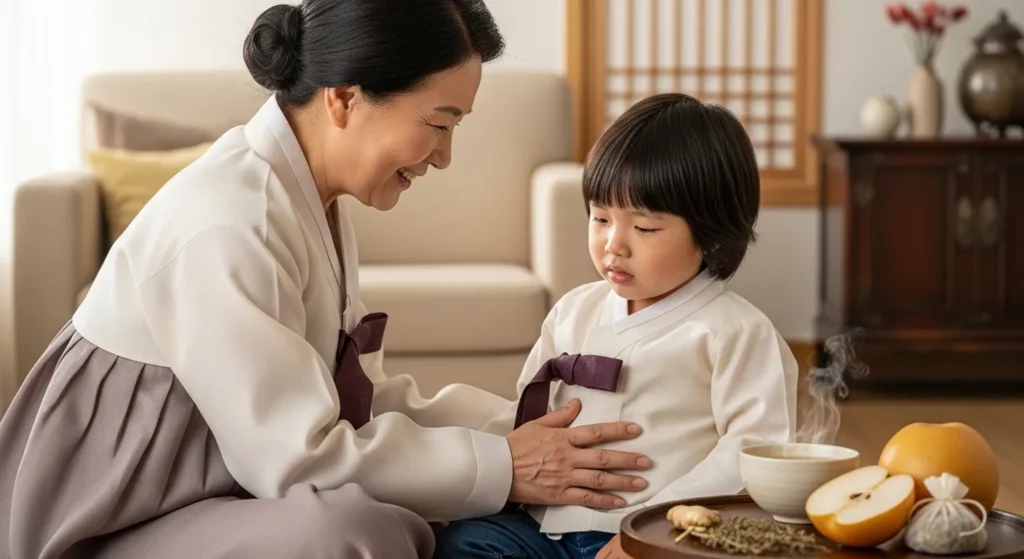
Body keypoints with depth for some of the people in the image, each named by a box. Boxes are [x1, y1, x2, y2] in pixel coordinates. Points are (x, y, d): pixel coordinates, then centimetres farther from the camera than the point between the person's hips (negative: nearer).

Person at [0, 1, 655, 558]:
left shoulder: (310, 199, 6)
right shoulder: (227, 222, -25)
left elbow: (361, 393, 6)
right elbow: (294, 454, -24)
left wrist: (517, 427, -4)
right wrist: (501, 466, -18)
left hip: (233, 491, 9)